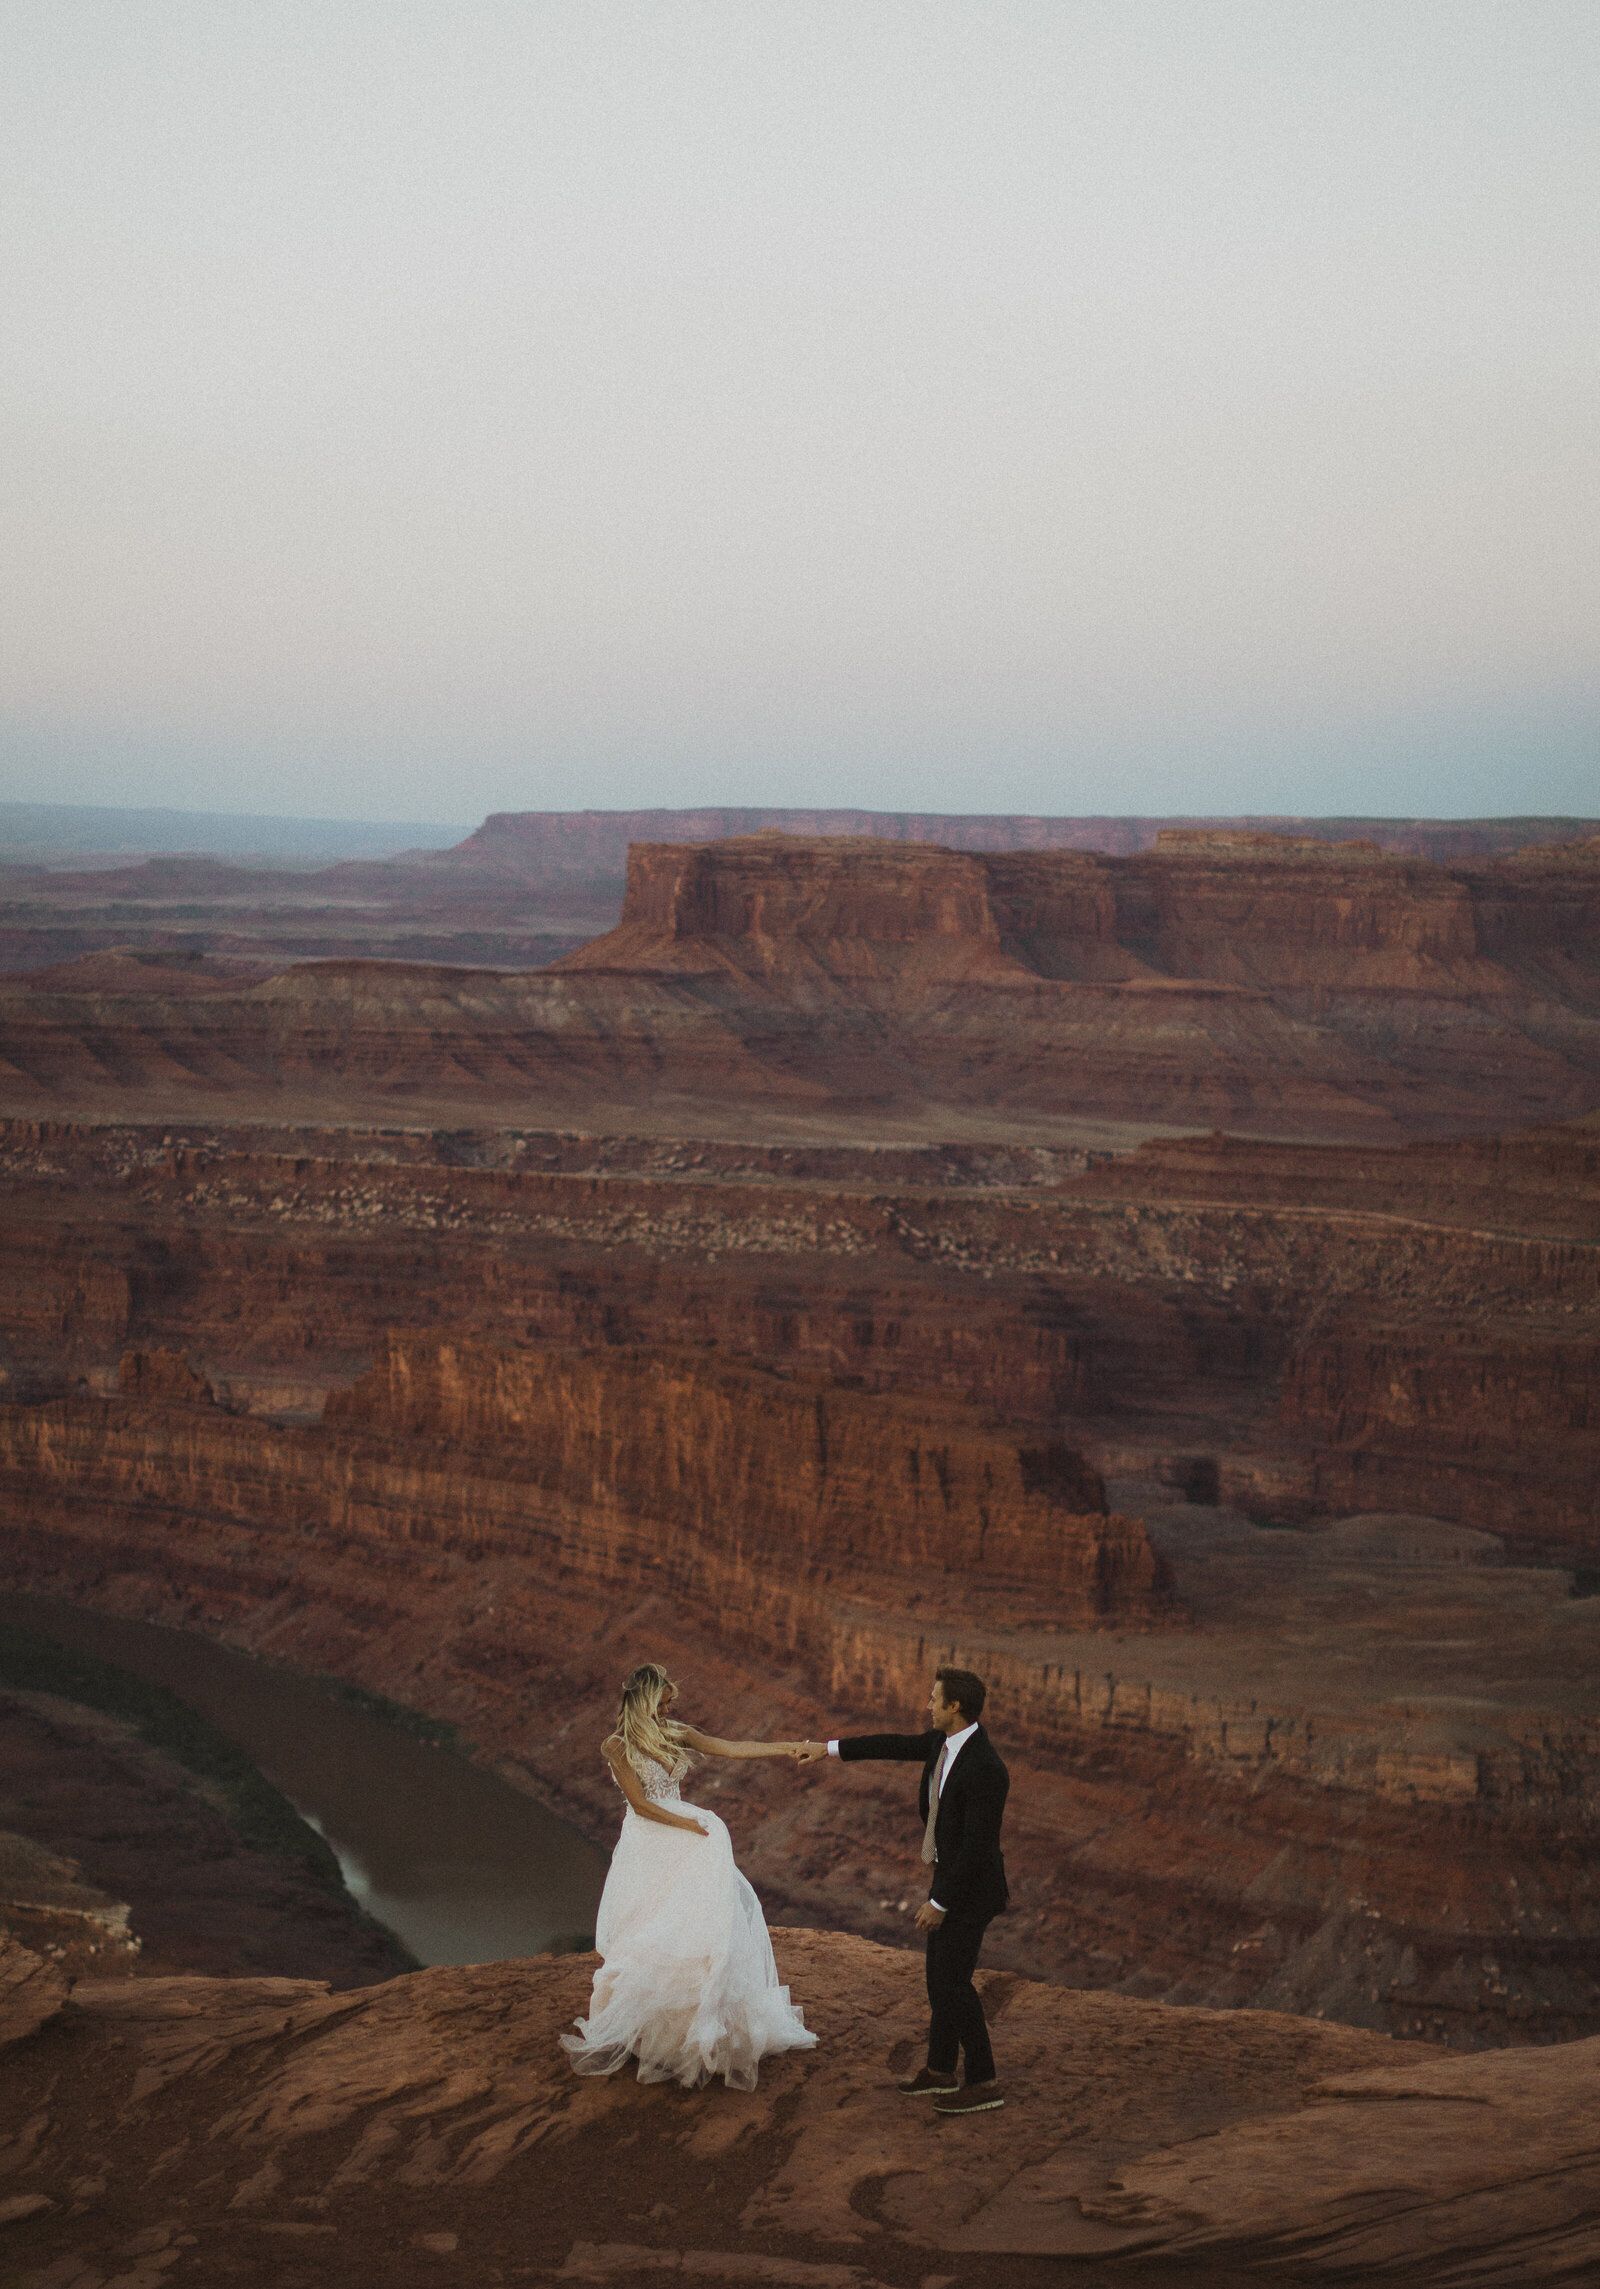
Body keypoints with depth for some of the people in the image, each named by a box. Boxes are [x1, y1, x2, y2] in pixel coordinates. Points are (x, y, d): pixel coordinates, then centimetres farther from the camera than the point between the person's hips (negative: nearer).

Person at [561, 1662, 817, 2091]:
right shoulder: (618, 1746, -11)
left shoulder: (674, 1733, 5)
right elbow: (641, 1803, -14)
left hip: (682, 1845, 6)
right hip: (646, 1845, -6)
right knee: (644, 1940, -3)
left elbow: (731, 1748, 2)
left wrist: (785, 1748, -4)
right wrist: (687, 1824, -16)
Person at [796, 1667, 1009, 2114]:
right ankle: (940, 2070, 33)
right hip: (949, 1875, 10)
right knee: (940, 1976, 19)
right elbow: (897, 1746, 15)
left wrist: (939, 1902, -21)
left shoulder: (985, 1770, -30)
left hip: (970, 1889, -10)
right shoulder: (943, 1740, -2)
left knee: (953, 1982, -4)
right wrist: (829, 1749, 22)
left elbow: (977, 1845, -27)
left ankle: (983, 2084, 7)